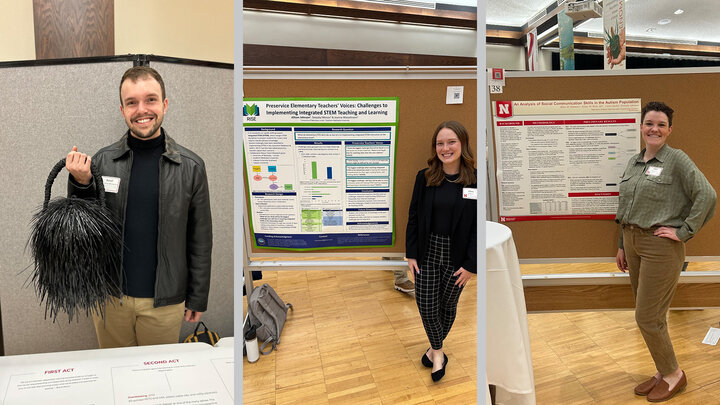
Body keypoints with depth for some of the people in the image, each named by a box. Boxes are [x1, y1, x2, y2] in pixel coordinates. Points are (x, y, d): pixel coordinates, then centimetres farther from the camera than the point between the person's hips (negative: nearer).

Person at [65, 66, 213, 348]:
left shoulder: (190, 167, -8)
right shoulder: (103, 161, -4)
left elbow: (200, 241, -3)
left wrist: (198, 298, 0)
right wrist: (81, 184, -13)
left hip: (164, 302, -1)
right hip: (109, 297, 2)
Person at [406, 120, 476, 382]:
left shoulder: (476, 180, -11)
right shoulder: (424, 177, -4)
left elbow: (479, 226, -8)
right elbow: (414, 218, 1)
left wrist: (471, 264, -10)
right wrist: (411, 253, -1)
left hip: (457, 257, -1)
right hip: (427, 252, 1)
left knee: (448, 305, 15)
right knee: (426, 306, 3)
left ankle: (435, 349, 38)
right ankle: (438, 353, 25)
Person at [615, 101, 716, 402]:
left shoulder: (677, 160, -8)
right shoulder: (634, 163, 12)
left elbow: (707, 196, -17)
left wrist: (683, 231, -16)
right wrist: (622, 246, 16)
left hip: (661, 245, -7)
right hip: (633, 243, 7)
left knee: (647, 317, -3)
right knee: (650, 316, 15)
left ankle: (673, 375, 18)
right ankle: (663, 372, 30)